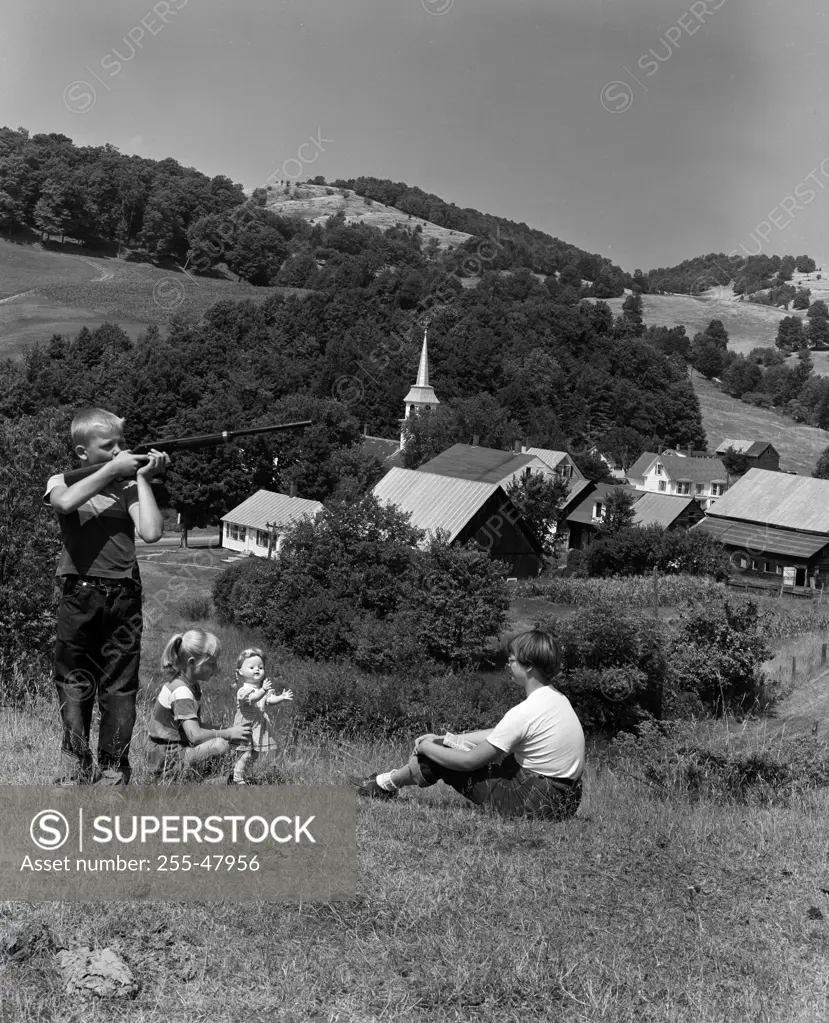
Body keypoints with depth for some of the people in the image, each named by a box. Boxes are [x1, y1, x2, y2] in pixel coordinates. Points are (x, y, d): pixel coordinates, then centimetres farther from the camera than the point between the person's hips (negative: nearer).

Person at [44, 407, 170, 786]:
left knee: (120, 687, 4)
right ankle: (76, 766, 14)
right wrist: (112, 469, -14)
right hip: (79, 595, -1)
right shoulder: (62, 480, 7)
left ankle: (113, 771, 11)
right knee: (74, 683, 4)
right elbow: (66, 502, -18)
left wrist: (144, 478, -4)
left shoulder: (128, 485, 8)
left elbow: (152, 533, -6)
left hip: (123, 597, 1)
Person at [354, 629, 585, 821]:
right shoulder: (558, 699, 5)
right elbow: (497, 734, 15)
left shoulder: (524, 713, -22)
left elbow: (469, 761, -14)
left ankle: (385, 785, 28)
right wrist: (443, 739, 14)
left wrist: (427, 747, 3)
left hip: (536, 805, -8)